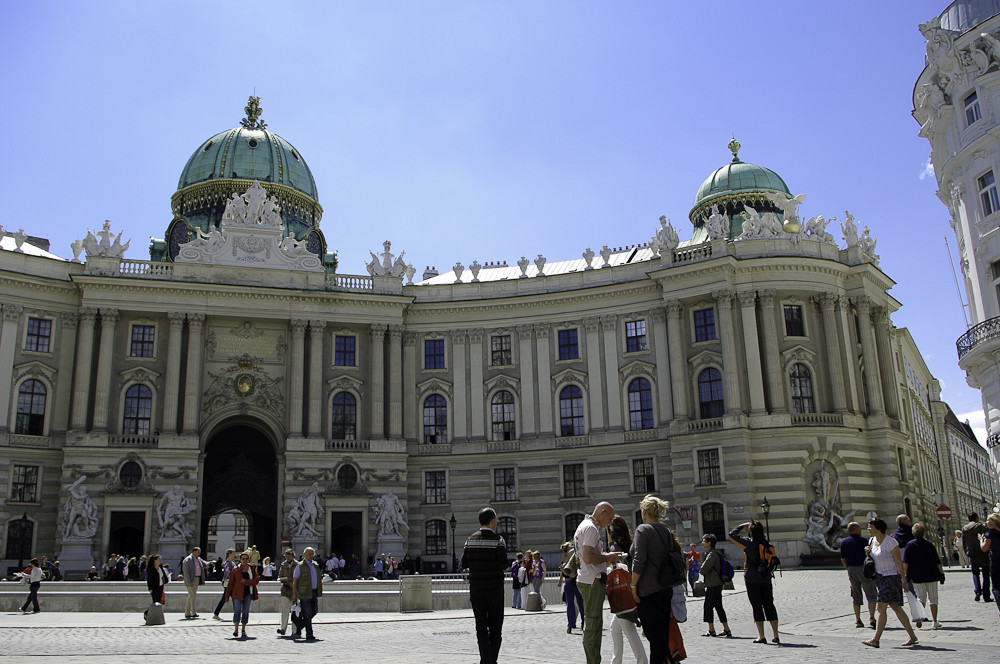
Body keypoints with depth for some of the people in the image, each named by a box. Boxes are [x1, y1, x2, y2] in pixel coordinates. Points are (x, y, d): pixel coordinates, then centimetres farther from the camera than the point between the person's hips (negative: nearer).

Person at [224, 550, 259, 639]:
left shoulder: (252, 568, 4)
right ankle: (236, 629, -6)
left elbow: (257, 580, -1)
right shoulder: (236, 570, 0)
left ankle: (243, 630, 15)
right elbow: (230, 583, 4)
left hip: (248, 593, 2)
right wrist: (227, 595, 3)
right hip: (237, 593, -2)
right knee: (237, 610, -11)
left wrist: (246, 581, -15)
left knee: (246, 611, 6)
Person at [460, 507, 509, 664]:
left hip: (476, 588, 3)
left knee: (481, 627, 6)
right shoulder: (497, 539, -9)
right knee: (495, 626, 9)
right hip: (495, 589, -3)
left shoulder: (471, 539, 3)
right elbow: (503, 565, -16)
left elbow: (464, 564, 1)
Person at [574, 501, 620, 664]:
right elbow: (588, 558, -24)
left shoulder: (584, 525, 19)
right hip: (592, 582, -11)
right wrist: (608, 557, -10)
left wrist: (606, 559, 15)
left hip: (587, 580, 11)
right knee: (593, 625, -8)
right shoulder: (591, 528, -14)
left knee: (593, 625, 15)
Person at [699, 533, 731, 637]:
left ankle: (711, 630, 1)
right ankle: (726, 629, 13)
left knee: (708, 606, -3)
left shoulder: (712, 554, -17)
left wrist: (702, 571, 1)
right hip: (717, 584, 10)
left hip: (713, 585, -10)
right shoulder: (712, 553, 15)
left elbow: (704, 569, -19)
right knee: (718, 606, 11)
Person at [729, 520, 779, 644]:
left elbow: (732, 534, -5)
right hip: (766, 579, 5)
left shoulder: (749, 542, -12)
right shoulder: (767, 544, 2)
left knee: (757, 606, 0)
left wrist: (742, 525, 8)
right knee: (769, 605, 11)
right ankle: (775, 635, 12)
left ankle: (761, 636, 0)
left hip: (752, 579, -5)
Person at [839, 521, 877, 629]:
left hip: (851, 570, 4)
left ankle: (858, 620, 13)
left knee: (856, 596, 12)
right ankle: (871, 618, -15)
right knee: (871, 595, 0)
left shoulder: (844, 542, 4)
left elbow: (843, 559, 4)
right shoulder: (863, 541, -7)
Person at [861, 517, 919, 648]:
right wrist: (868, 553, 1)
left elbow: (899, 561, -14)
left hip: (892, 577, -8)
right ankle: (912, 636, 21)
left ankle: (876, 639, -15)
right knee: (896, 608, 12)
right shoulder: (872, 541, 9)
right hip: (880, 577, 9)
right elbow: (873, 559, 22)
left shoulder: (890, 542, -14)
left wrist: (903, 580, -16)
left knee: (881, 607, -14)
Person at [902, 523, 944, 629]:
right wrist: (942, 573, 9)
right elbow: (937, 562, -1)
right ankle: (935, 622, 8)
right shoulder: (930, 545, -2)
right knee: (933, 598, 9)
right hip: (931, 576, 0)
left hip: (916, 576, 0)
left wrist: (904, 575, -1)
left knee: (921, 596, 9)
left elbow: (905, 563, -5)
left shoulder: (909, 545, -2)